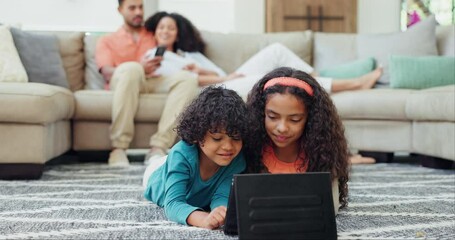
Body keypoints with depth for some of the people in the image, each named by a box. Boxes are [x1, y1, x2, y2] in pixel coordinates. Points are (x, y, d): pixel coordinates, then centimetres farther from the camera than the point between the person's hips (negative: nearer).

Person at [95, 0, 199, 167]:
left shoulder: (154, 35, 30)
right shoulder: (106, 41, 21)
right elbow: (107, 74, 1)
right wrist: (140, 69, -17)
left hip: (154, 83, 3)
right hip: (121, 83, -2)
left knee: (187, 78, -28)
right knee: (131, 68, -38)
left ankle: (158, 147, -39)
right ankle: (119, 147, -38)